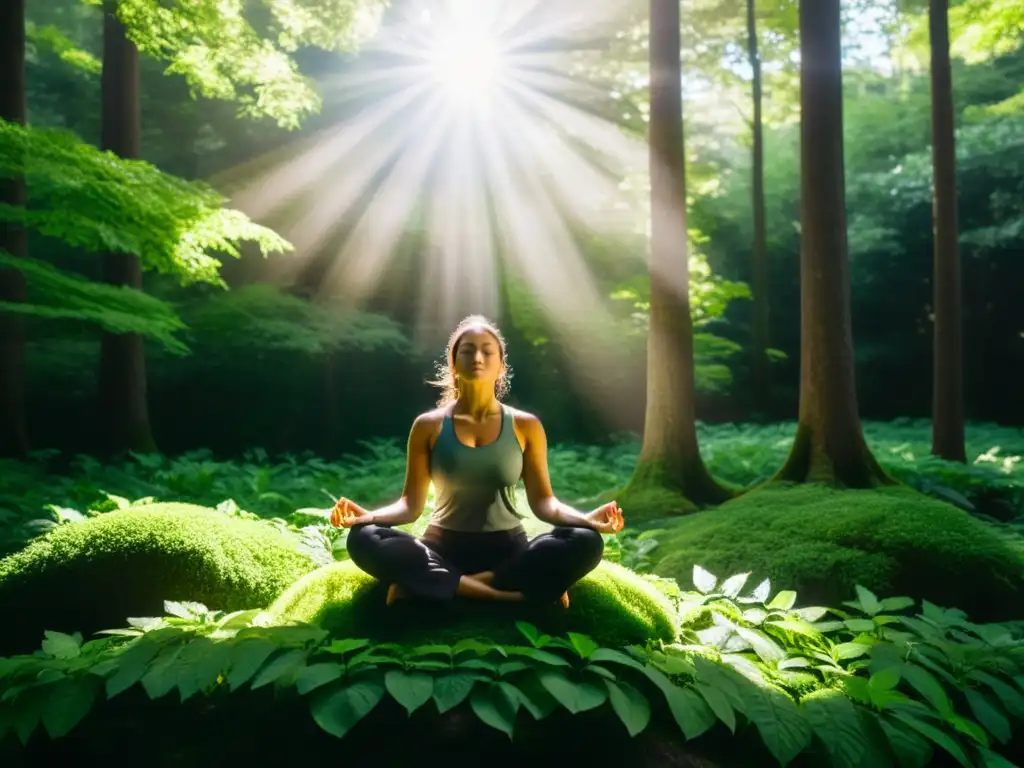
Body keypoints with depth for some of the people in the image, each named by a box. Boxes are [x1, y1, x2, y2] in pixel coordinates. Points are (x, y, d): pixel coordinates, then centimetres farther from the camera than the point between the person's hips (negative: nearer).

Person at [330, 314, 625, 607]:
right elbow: (411, 503, 0)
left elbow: (542, 500, 0)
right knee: (363, 540, -29)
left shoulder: (526, 425, 3)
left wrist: (586, 518, -20)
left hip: (508, 550, 1)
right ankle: (508, 594, -29)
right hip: (444, 548, 0)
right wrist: (367, 516, -20)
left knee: (585, 542, -28)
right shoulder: (428, 426, 2)